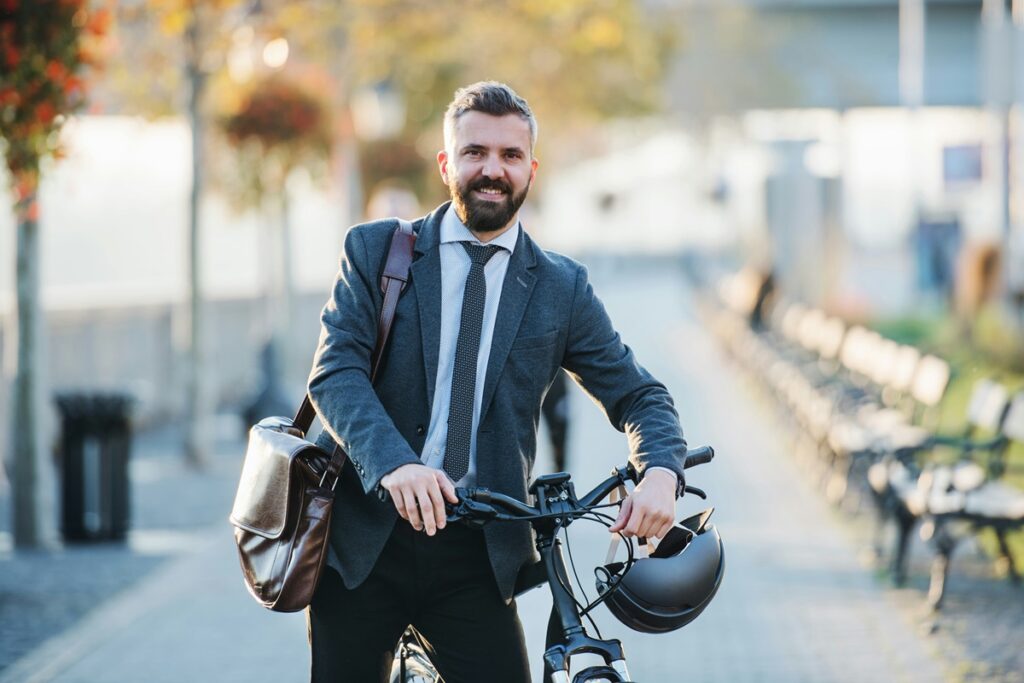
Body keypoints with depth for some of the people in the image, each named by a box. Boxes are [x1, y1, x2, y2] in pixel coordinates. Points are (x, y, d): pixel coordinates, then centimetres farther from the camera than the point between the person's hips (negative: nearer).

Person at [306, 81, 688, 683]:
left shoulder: (562, 289, 7)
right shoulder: (375, 251, 3)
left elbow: (638, 395, 6)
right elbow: (336, 371, -10)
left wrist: (661, 473, -18)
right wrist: (392, 463, -29)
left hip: (477, 558, 1)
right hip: (364, 540, -1)